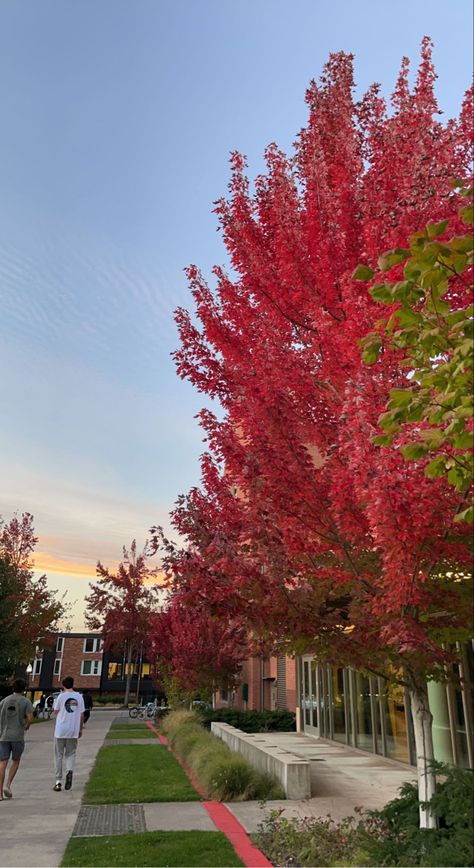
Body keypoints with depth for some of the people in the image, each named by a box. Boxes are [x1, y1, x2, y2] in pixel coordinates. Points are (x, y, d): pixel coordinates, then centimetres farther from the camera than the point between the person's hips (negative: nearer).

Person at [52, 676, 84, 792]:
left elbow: (55, 712, 3)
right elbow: (82, 715, 5)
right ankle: (70, 771, -13)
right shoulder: (79, 697, 2)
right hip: (74, 731, 2)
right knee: (71, 753, 14)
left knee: (59, 755, 9)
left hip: (60, 730, -2)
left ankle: (58, 781, 9)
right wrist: (80, 729, 14)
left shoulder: (61, 696, -6)